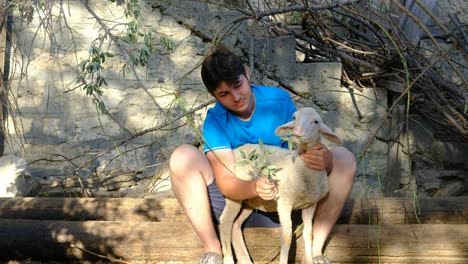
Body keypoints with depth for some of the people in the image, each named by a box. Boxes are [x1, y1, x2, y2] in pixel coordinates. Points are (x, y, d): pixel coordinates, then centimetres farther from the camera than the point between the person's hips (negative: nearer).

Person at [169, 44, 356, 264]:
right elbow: (226, 182, -18)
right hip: (236, 197, -1)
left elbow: (303, 150, -11)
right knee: (182, 157, -24)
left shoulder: (279, 101, -8)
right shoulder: (215, 121, -11)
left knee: (343, 158, -17)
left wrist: (323, 160, -37)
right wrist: (254, 188, -41)